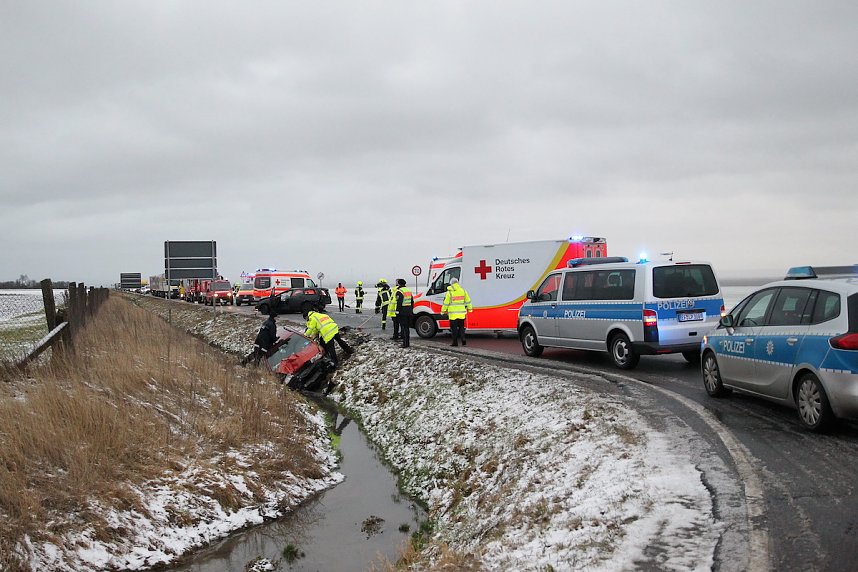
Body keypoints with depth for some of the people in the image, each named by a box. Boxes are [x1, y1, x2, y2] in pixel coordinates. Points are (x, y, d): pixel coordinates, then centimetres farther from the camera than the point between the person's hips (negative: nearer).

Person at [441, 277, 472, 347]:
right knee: (461, 327, 14)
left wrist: (443, 311, 5)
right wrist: (470, 308, 22)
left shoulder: (449, 292, -9)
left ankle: (455, 342, 5)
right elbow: (468, 301, 9)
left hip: (453, 313, -3)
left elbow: (446, 303, -7)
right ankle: (463, 340, 4)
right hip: (461, 313, 3)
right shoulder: (463, 291, 3)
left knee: (454, 328, 5)